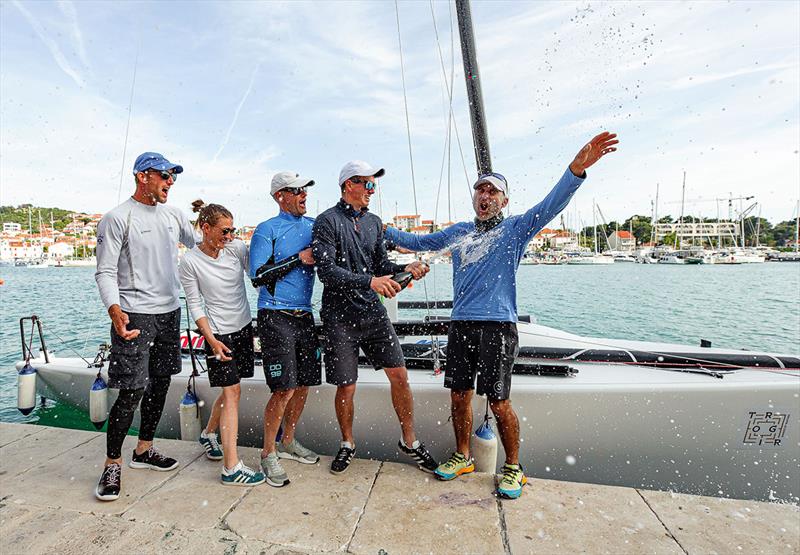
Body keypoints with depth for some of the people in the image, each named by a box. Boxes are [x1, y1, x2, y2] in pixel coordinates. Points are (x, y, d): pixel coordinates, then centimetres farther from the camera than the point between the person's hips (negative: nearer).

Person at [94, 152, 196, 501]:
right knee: (132, 391, -6)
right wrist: (114, 310, -27)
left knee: (161, 382, 14)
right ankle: (112, 464, 13)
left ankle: (144, 450, 30)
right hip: (135, 315, -7)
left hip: (170, 312, 7)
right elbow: (105, 272, -12)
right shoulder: (117, 218, -8)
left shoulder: (173, 216, 11)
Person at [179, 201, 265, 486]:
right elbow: (195, 305, -8)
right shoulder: (190, 262, -10)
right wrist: (211, 340, -15)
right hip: (219, 333, -5)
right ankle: (231, 468, -1)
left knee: (231, 389, 16)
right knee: (232, 392, -8)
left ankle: (208, 434, 42)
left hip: (244, 327, 5)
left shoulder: (236, 248, -1)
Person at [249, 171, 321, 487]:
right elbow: (258, 276, -10)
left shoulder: (314, 226, 13)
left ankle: (288, 442, 31)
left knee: (304, 383, 11)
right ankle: (268, 453, 13)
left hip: (304, 315, 6)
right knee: (285, 388, -7)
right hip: (276, 316, -6)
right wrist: (299, 259, -12)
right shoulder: (267, 230, -3)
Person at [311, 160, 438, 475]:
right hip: (340, 317, -5)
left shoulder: (373, 222, 13)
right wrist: (370, 281, -26)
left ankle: (409, 441, 23)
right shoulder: (327, 221, -7)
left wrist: (405, 269, -5)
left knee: (399, 375, 3)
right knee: (346, 388, 5)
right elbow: (326, 271, -17)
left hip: (373, 312, 5)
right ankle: (347, 445, 31)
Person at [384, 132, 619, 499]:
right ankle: (462, 457, 30)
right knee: (459, 395, 11)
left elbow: (551, 205, -12)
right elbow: (417, 242, 28)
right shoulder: (458, 232, 18)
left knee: (499, 402, -1)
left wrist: (577, 168, -28)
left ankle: (513, 468, 20)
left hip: (497, 325, -4)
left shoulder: (515, 229, 4)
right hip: (460, 324, 5)